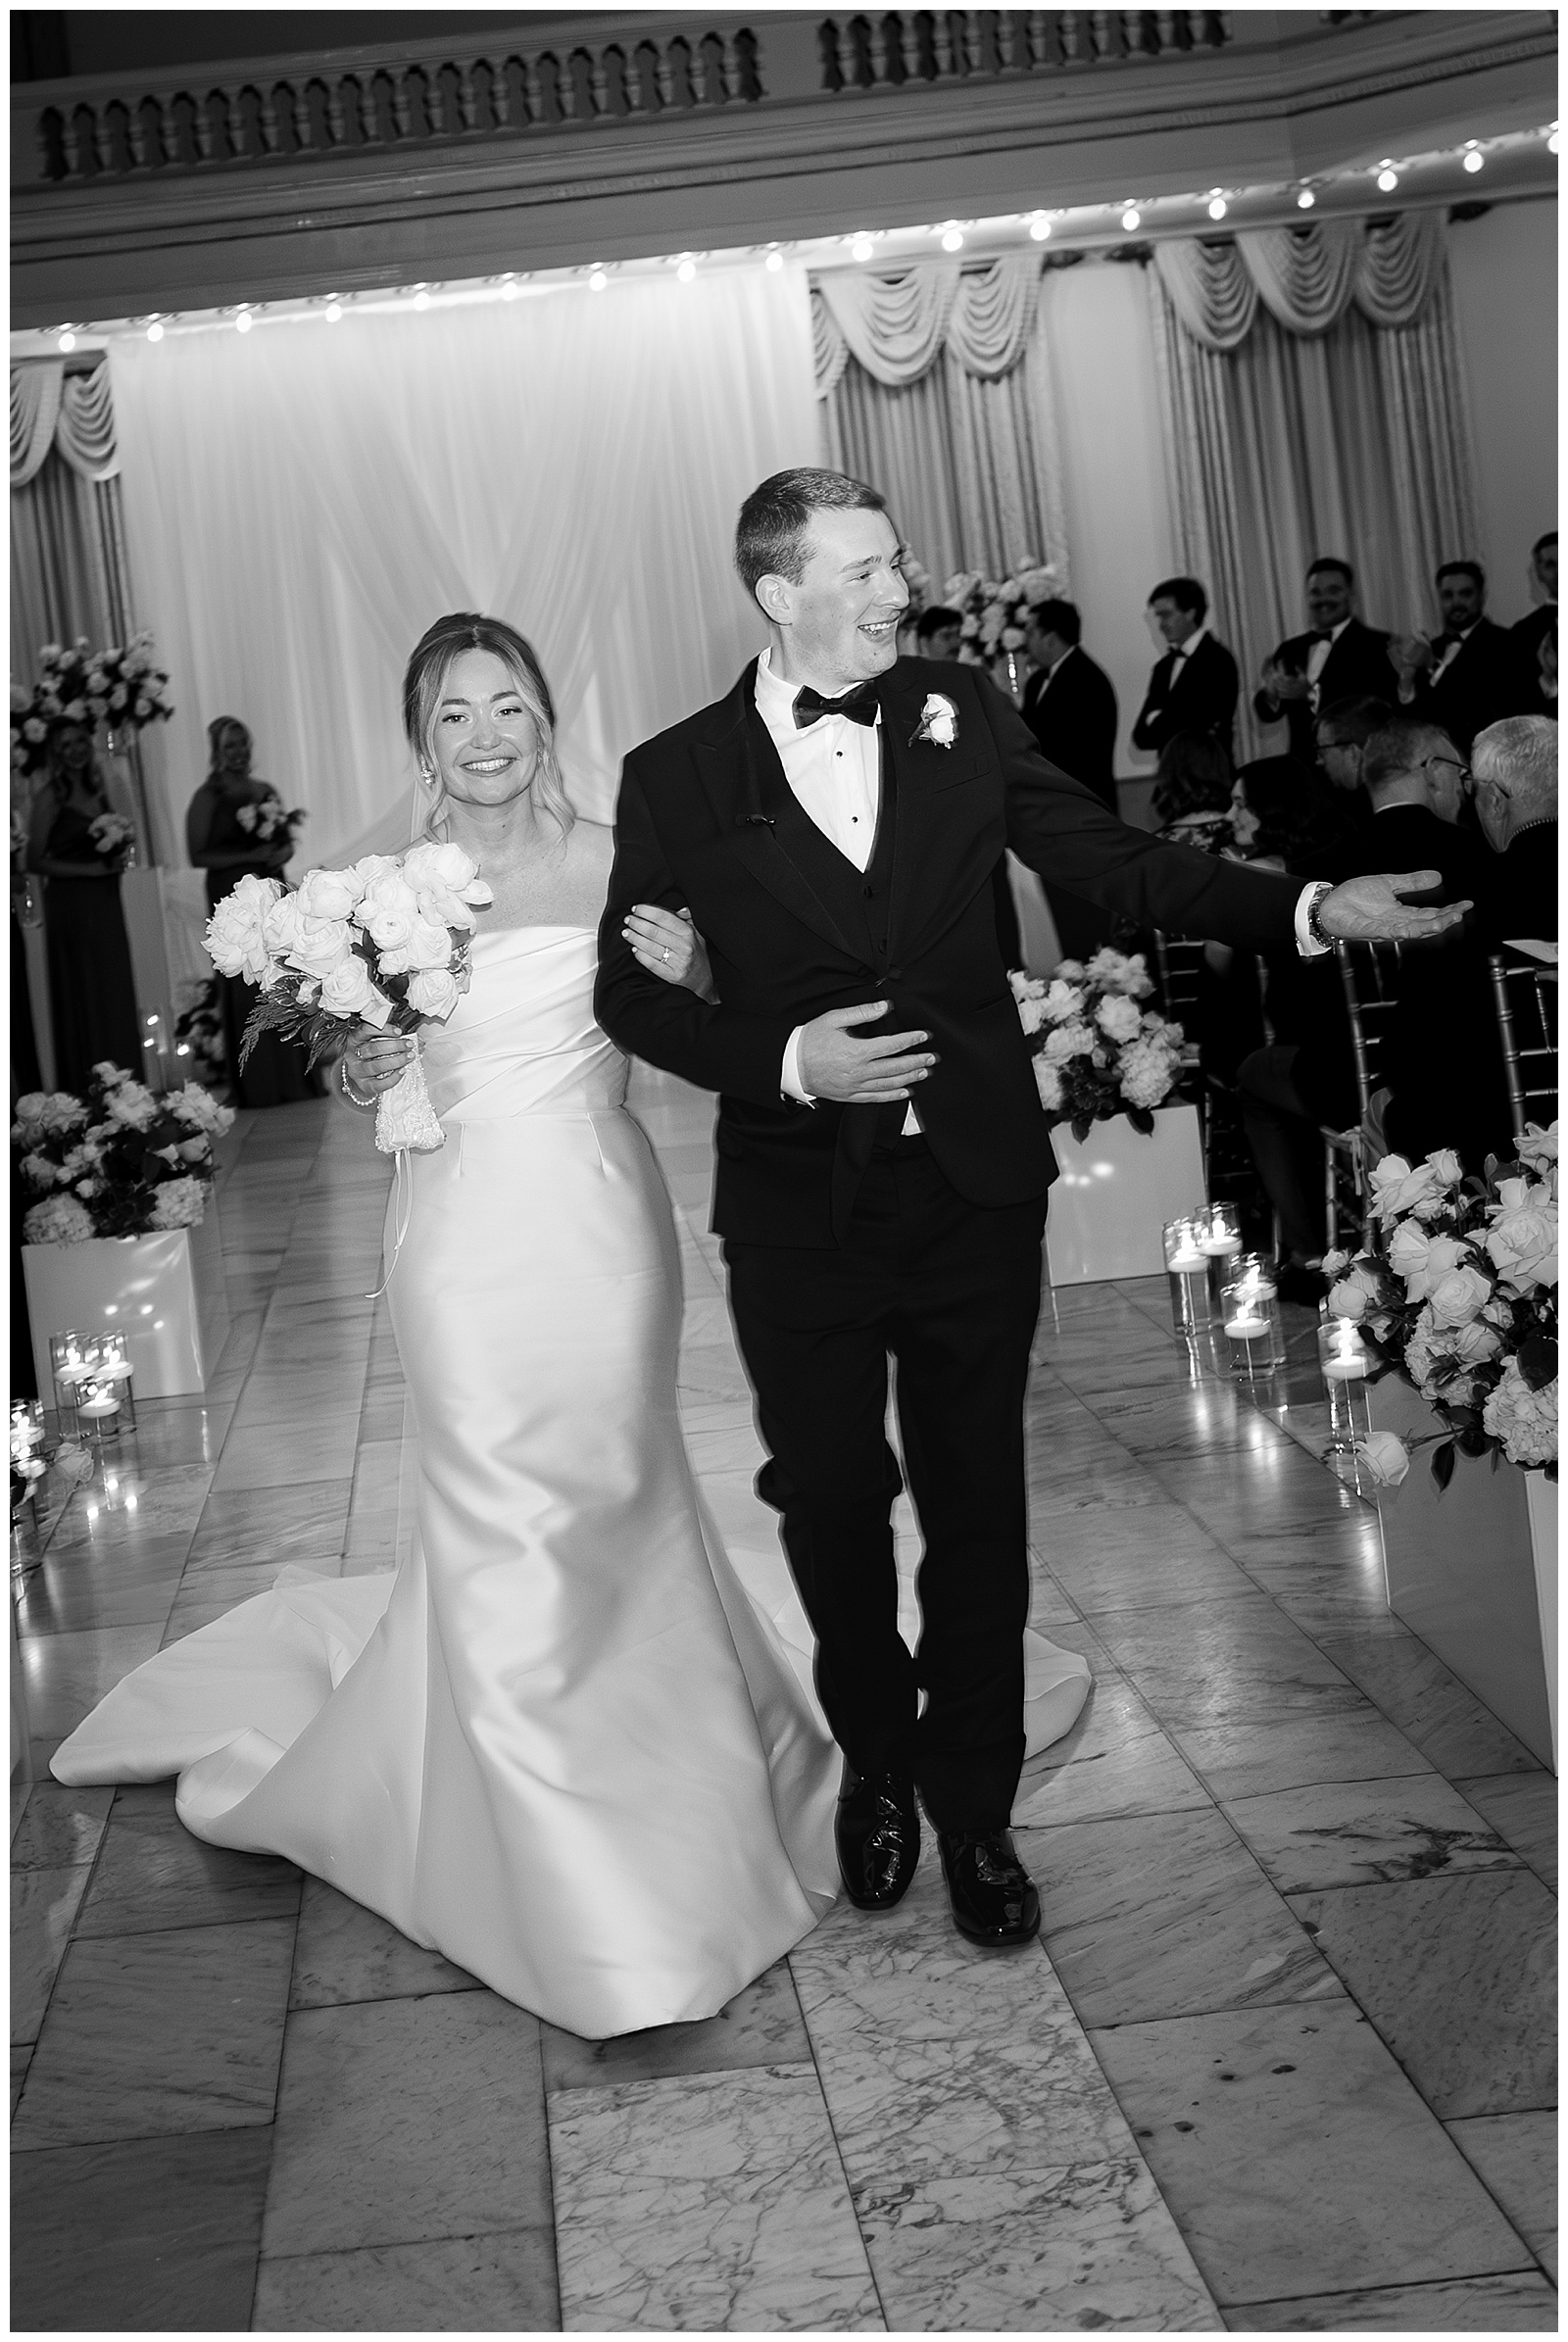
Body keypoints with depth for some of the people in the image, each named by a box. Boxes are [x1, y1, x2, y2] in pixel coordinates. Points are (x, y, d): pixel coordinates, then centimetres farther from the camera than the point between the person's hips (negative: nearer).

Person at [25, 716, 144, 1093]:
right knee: (82, 995, -3)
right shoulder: (51, 796, -7)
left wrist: (116, 854, 2)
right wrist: (87, 869, -15)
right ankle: (86, 1089, 3)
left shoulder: (97, 789, 11)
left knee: (117, 990, 7)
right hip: (70, 903, -6)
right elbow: (34, 860, -11)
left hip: (106, 902, 6)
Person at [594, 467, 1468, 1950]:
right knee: (832, 1499, 12)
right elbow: (630, 989, 1)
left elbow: (1111, 860, 1)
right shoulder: (676, 777, -3)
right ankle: (878, 1765, 37)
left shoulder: (962, 717, 2)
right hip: (800, 1207, -1)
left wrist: (1311, 908, -10)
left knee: (977, 1507, 8)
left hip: (973, 1188, 1)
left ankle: (974, 1811, 26)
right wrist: (782, 1059, -14)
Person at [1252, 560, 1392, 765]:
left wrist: (1312, 695, -20)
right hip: (1302, 765, 4)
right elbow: (1266, 713, 9)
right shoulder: (1291, 650, 14)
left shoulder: (1376, 644, -2)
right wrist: (1271, 693, -14)